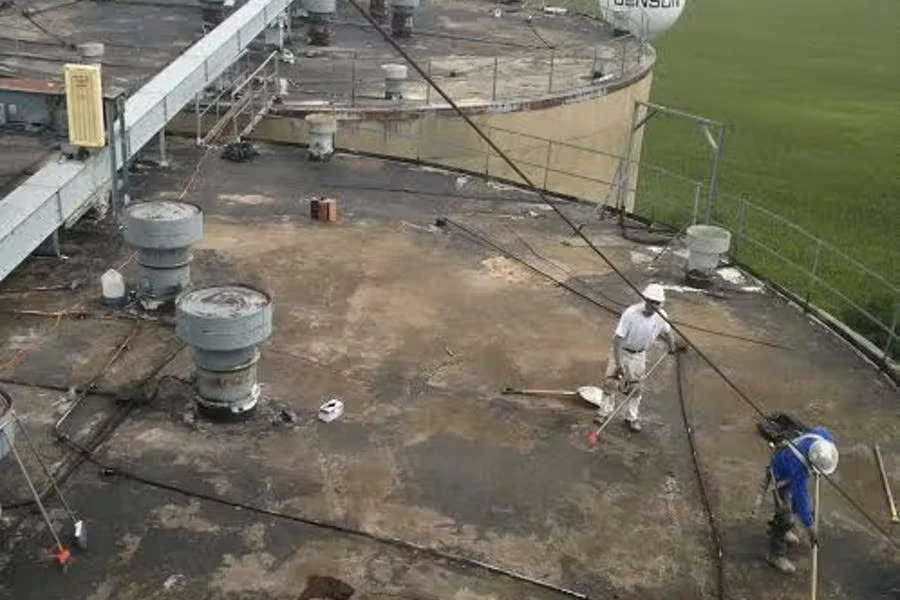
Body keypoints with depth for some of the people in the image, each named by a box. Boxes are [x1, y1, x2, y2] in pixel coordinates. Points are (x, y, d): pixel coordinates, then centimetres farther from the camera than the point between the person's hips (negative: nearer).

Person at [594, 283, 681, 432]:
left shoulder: (661, 316, -18)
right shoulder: (631, 313, -30)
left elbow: (667, 332, 6)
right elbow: (618, 338, -27)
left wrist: (673, 346, 21)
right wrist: (618, 363, -28)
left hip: (639, 354, 3)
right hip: (621, 351, -3)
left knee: (635, 386, 8)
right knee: (611, 381, -6)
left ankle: (632, 417, 25)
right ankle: (605, 411, 14)